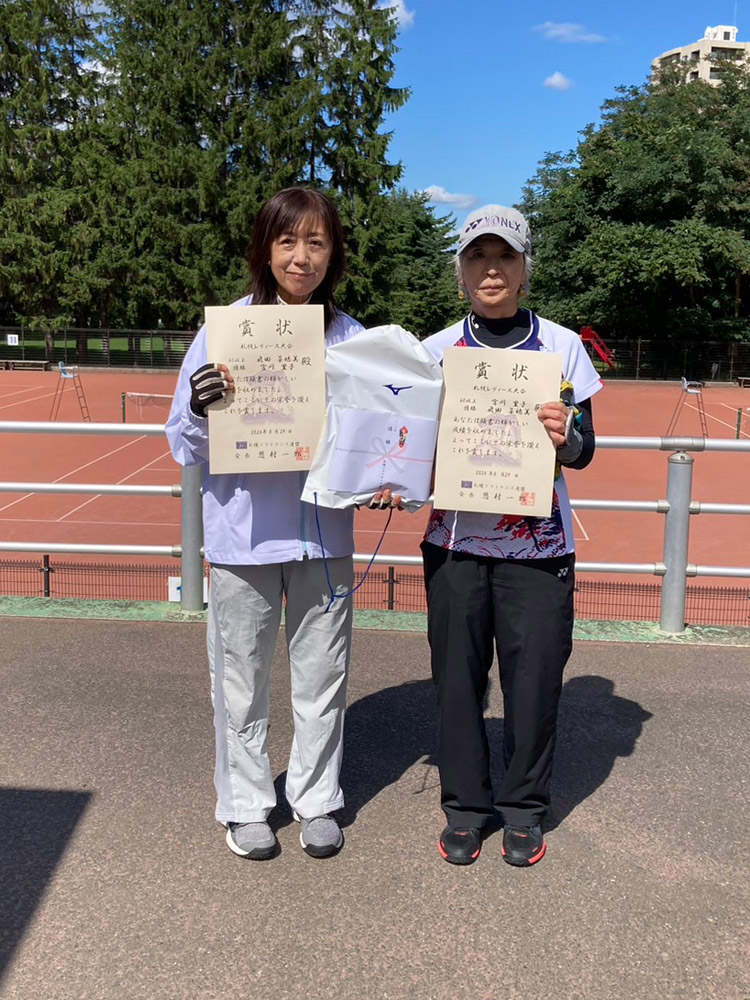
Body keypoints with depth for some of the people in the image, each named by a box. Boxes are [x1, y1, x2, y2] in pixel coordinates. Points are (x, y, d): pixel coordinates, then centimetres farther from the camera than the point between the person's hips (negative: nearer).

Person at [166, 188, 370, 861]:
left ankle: (317, 800, 33)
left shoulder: (351, 336, 2)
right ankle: (246, 805, 31)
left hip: (325, 531, 2)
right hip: (245, 533, -2)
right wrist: (202, 408, -24)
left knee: (323, 674, 13)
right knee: (241, 677, 11)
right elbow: (186, 444, -3)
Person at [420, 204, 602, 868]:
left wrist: (564, 436, -21)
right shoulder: (436, 349, 6)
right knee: (458, 674, 5)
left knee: (534, 675, 3)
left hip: (538, 544, -1)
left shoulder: (562, 345, 3)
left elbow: (584, 451, 2)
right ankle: (465, 804, 24)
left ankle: (524, 808, 23)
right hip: (456, 541, 1)